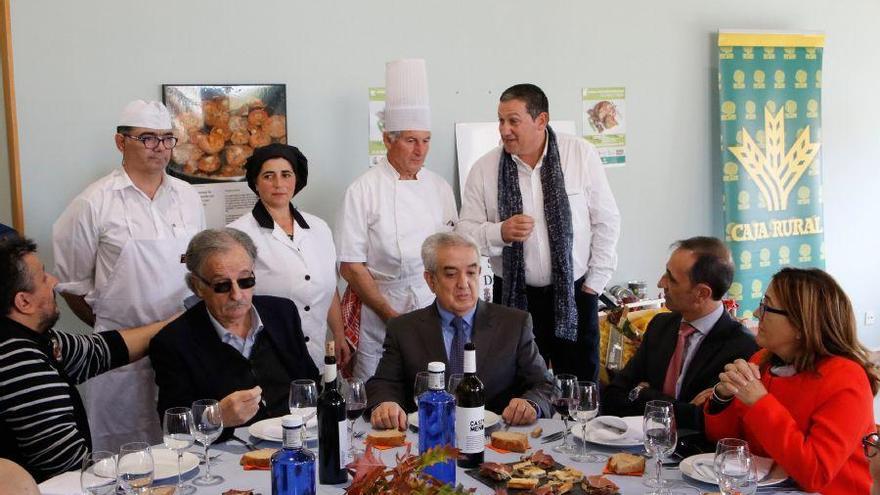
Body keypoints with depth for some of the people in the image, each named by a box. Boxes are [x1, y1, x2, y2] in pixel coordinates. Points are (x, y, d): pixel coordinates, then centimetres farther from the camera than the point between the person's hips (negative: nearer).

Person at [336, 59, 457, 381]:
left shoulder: (440, 188, 8)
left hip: (436, 310, 4)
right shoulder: (363, 191, -6)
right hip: (380, 312, -3)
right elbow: (351, 267, -8)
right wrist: (391, 316, -12)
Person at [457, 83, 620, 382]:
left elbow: (606, 221, 2)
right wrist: (500, 233, -18)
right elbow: (464, 232, 2)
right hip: (514, 297, 1)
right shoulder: (484, 169, -2)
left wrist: (594, 284, 0)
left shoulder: (581, 155, -4)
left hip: (575, 293, 0)